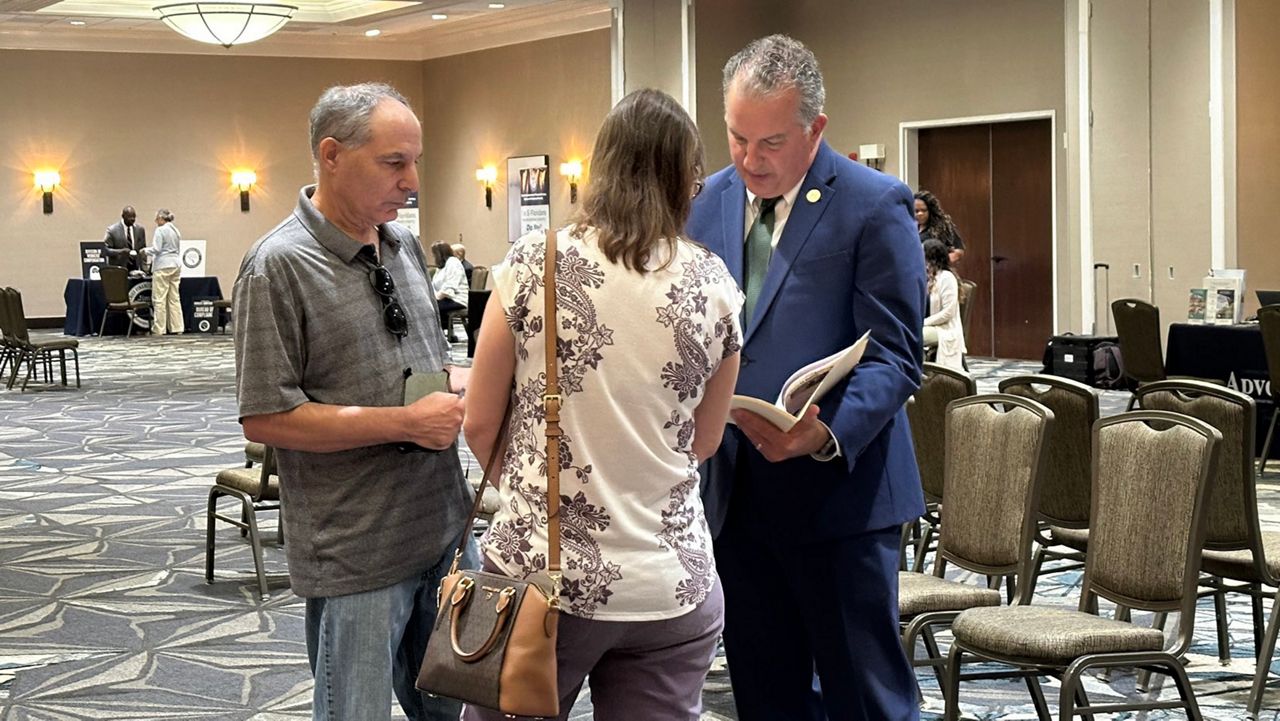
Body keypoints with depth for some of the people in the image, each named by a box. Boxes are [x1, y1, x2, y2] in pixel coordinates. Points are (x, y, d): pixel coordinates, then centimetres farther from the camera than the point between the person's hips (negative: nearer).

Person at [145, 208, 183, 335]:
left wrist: (146, 250, 4)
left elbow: (156, 249, -15)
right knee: (174, 298, 9)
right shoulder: (176, 230, 14)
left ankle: (159, 329, -4)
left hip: (163, 266, -8)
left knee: (159, 299, -4)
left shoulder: (160, 230, -10)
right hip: (175, 265, 8)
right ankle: (177, 327, 8)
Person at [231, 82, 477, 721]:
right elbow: (266, 419, -18)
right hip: (357, 557, -7)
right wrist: (408, 422, -19)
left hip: (444, 529, 7)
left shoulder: (404, 246, 9)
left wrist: (461, 384, -2)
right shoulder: (279, 266, -14)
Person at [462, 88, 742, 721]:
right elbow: (702, 444, 10)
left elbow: (479, 426, 0)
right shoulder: (713, 286, -1)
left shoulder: (534, 265, -6)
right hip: (671, 585, 2)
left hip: (540, 571, -1)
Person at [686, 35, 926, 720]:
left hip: (837, 490, -5)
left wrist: (827, 433, -28)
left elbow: (893, 357, -11)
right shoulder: (709, 201, 9)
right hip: (735, 492, 6)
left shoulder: (873, 205, -8)